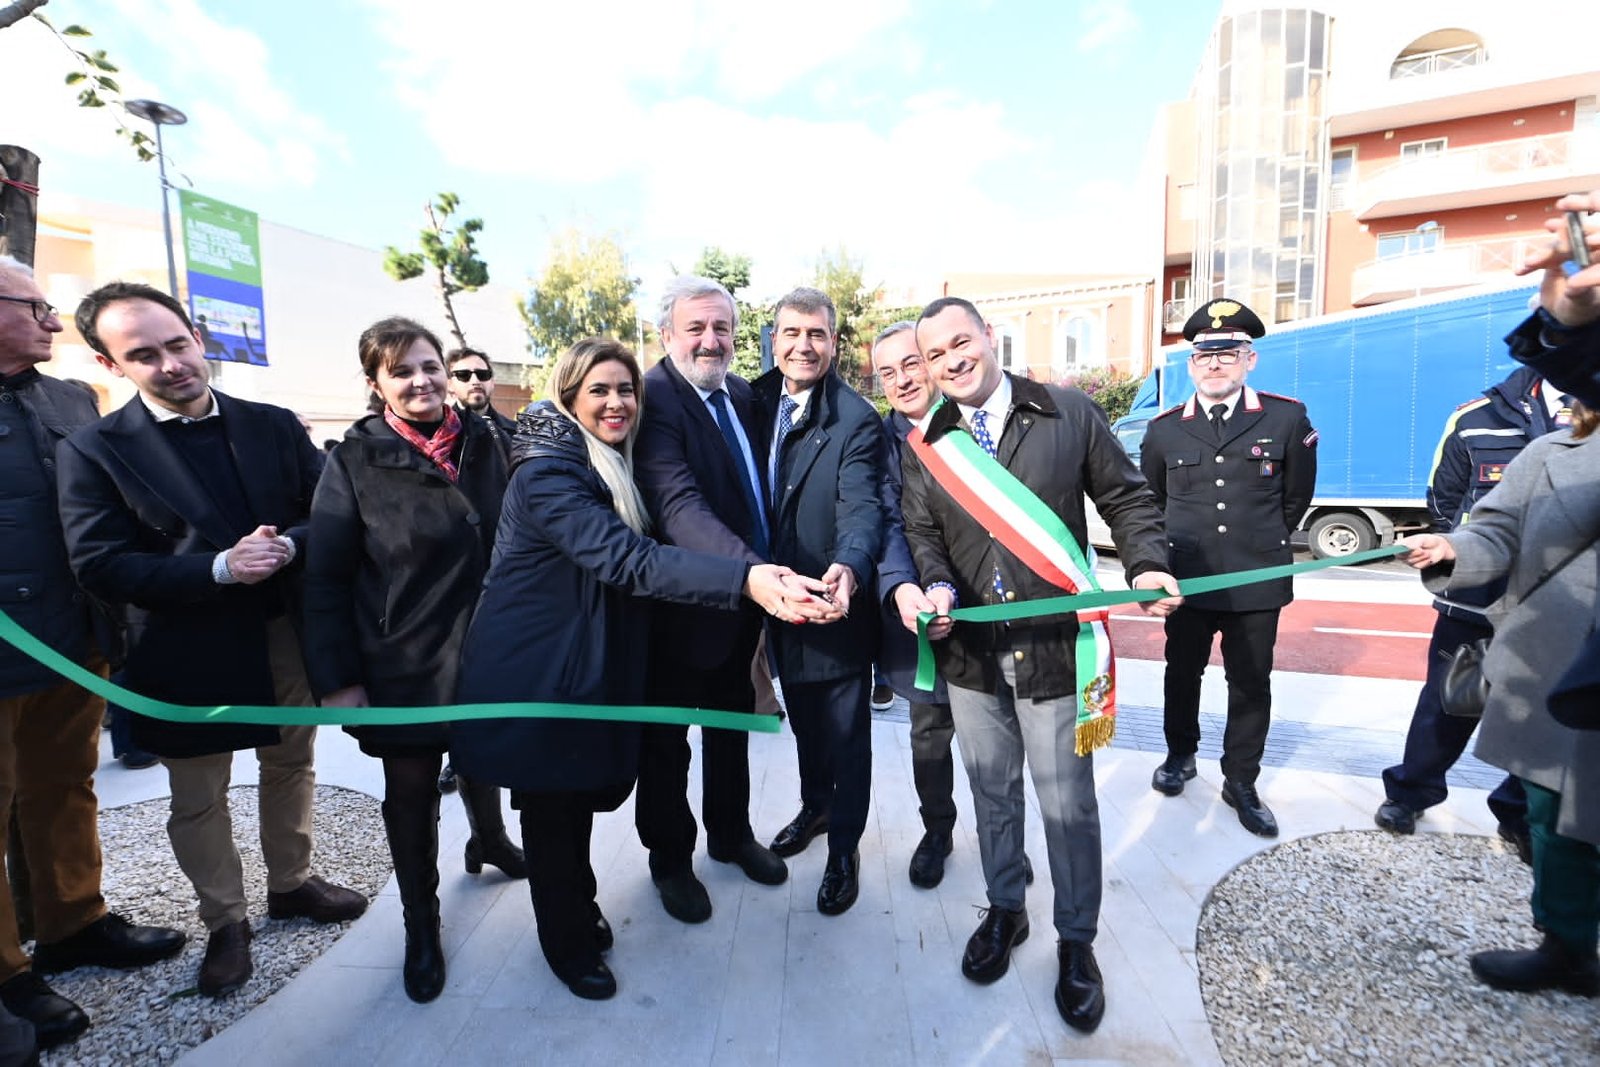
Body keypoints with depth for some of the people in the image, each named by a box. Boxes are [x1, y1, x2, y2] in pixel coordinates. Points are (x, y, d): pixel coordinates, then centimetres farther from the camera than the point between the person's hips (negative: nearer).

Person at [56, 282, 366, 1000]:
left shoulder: (273, 425, 0)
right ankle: (225, 922, 34)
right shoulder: (94, 450, -7)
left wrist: (289, 546, -21)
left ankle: (291, 883, 41)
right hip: (189, 652, -2)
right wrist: (220, 569, -24)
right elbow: (100, 567, -13)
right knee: (198, 800, 13)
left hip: (288, 632, 3)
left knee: (290, 767, 19)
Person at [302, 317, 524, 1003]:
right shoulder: (356, 462, -10)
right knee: (411, 792, 12)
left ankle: (488, 840, 54)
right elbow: (325, 580, -9)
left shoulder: (484, 444, -2)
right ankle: (421, 927, 33)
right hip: (404, 664, -3)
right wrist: (337, 680, -12)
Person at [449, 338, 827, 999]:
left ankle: (579, 906, 43)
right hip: (536, 672, -7)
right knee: (550, 808, 10)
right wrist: (743, 579, -49)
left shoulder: (615, 467, 5)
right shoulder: (547, 473, -24)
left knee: (585, 791, 20)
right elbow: (625, 559, -37)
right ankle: (567, 942, 31)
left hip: (593, 665, 7)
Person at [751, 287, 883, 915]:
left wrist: (850, 567, -47)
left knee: (845, 732, 11)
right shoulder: (759, 402, 3)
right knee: (803, 718, 25)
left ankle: (844, 848, 32)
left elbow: (862, 506, -27)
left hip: (837, 605, -5)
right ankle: (814, 804, 50)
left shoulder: (856, 421, -15)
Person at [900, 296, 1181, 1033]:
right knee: (992, 794, 19)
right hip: (970, 652, 3)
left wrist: (1147, 565, -13)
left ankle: (1076, 940, 34)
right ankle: (1004, 909, 43)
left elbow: (1127, 498, 3)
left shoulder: (1071, 415, -2)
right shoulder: (924, 443, 4)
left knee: (1069, 804, 10)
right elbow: (920, 532, 2)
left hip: (1056, 646, -2)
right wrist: (936, 586, -18)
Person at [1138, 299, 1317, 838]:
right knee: (1182, 673, 15)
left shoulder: (1287, 418, -2)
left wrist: (1262, 544, 14)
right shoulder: (1164, 428, 1)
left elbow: (1296, 497, 9)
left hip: (1257, 582, -1)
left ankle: (1240, 782, 26)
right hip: (1186, 580, 1)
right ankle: (1180, 755, 37)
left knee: (1251, 685, 10)